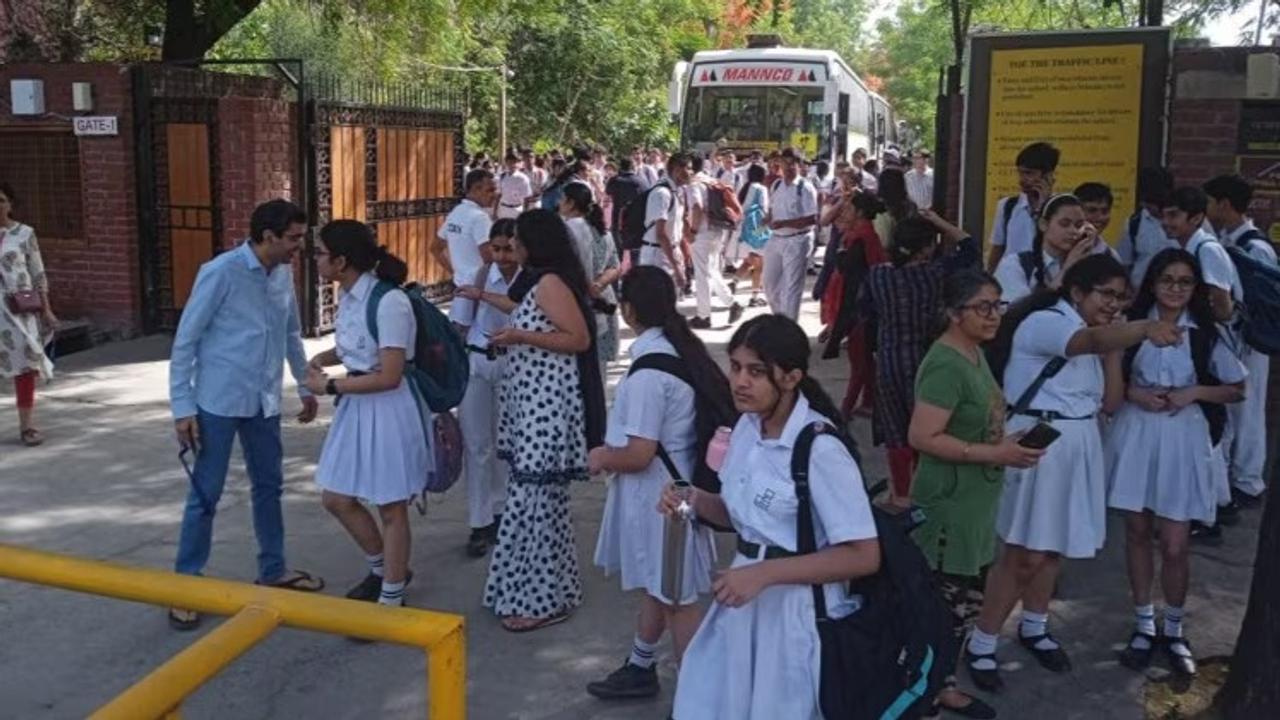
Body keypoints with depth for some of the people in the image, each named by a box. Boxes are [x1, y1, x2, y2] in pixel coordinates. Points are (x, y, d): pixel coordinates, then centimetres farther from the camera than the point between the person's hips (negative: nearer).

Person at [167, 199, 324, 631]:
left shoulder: (284, 275, 3)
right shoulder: (220, 273, -17)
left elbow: (292, 334, 17)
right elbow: (185, 341, -13)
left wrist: (305, 386, 19)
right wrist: (182, 406, -15)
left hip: (264, 402, 7)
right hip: (218, 402, -6)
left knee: (269, 486, 15)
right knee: (206, 494, 0)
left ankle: (273, 571, 31)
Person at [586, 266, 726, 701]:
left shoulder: (649, 371, -25)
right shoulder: (679, 349, 2)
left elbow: (639, 455, -25)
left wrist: (602, 458, -7)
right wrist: (614, 450, 11)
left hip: (658, 494, -10)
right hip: (669, 487, 10)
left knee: (677, 598, 4)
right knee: (657, 585, 24)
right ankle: (640, 669, 42)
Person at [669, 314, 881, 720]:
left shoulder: (820, 449, -22)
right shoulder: (747, 427, 2)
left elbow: (864, 556, -21)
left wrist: (765, 573, -24)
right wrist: (696, 502, -6)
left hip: (796, 609, -7)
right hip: (746, 601, 7)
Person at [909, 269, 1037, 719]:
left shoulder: (975, 353, 8)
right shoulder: (946, 365, -22)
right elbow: (922, 437, -28)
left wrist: (1008, 442, 1)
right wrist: (995, 455, -25)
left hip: (976, 502, 10)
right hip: (949, 506, -10)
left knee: (968, 599, 18)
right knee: (947, 604, 1)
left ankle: (941, 683, 32)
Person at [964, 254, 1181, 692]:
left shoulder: (1097, 336, 13)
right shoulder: (1044, 323, -14)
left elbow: (1111, 404, 9)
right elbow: (1091, 340, -36)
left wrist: (1114, 350, -1)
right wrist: (1145, 328, -53)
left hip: (1080, 447, 8)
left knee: (1053, 546, 17)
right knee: (1026, 553, -7)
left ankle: (1034, 628, 36)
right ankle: (981, 644, 5)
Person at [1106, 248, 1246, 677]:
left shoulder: (1206, 334, 0)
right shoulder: (1131, 324, 1)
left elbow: (1237, 389, 6)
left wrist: (1194, 392, -10)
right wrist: (1133, 393, -12)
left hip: (1183, 440, -1)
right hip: (1136, 435, 1)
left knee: (1175, 544, -1)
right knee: (1137, 533, 9)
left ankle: (1174, 630, 21)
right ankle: (1144, 626, 24)